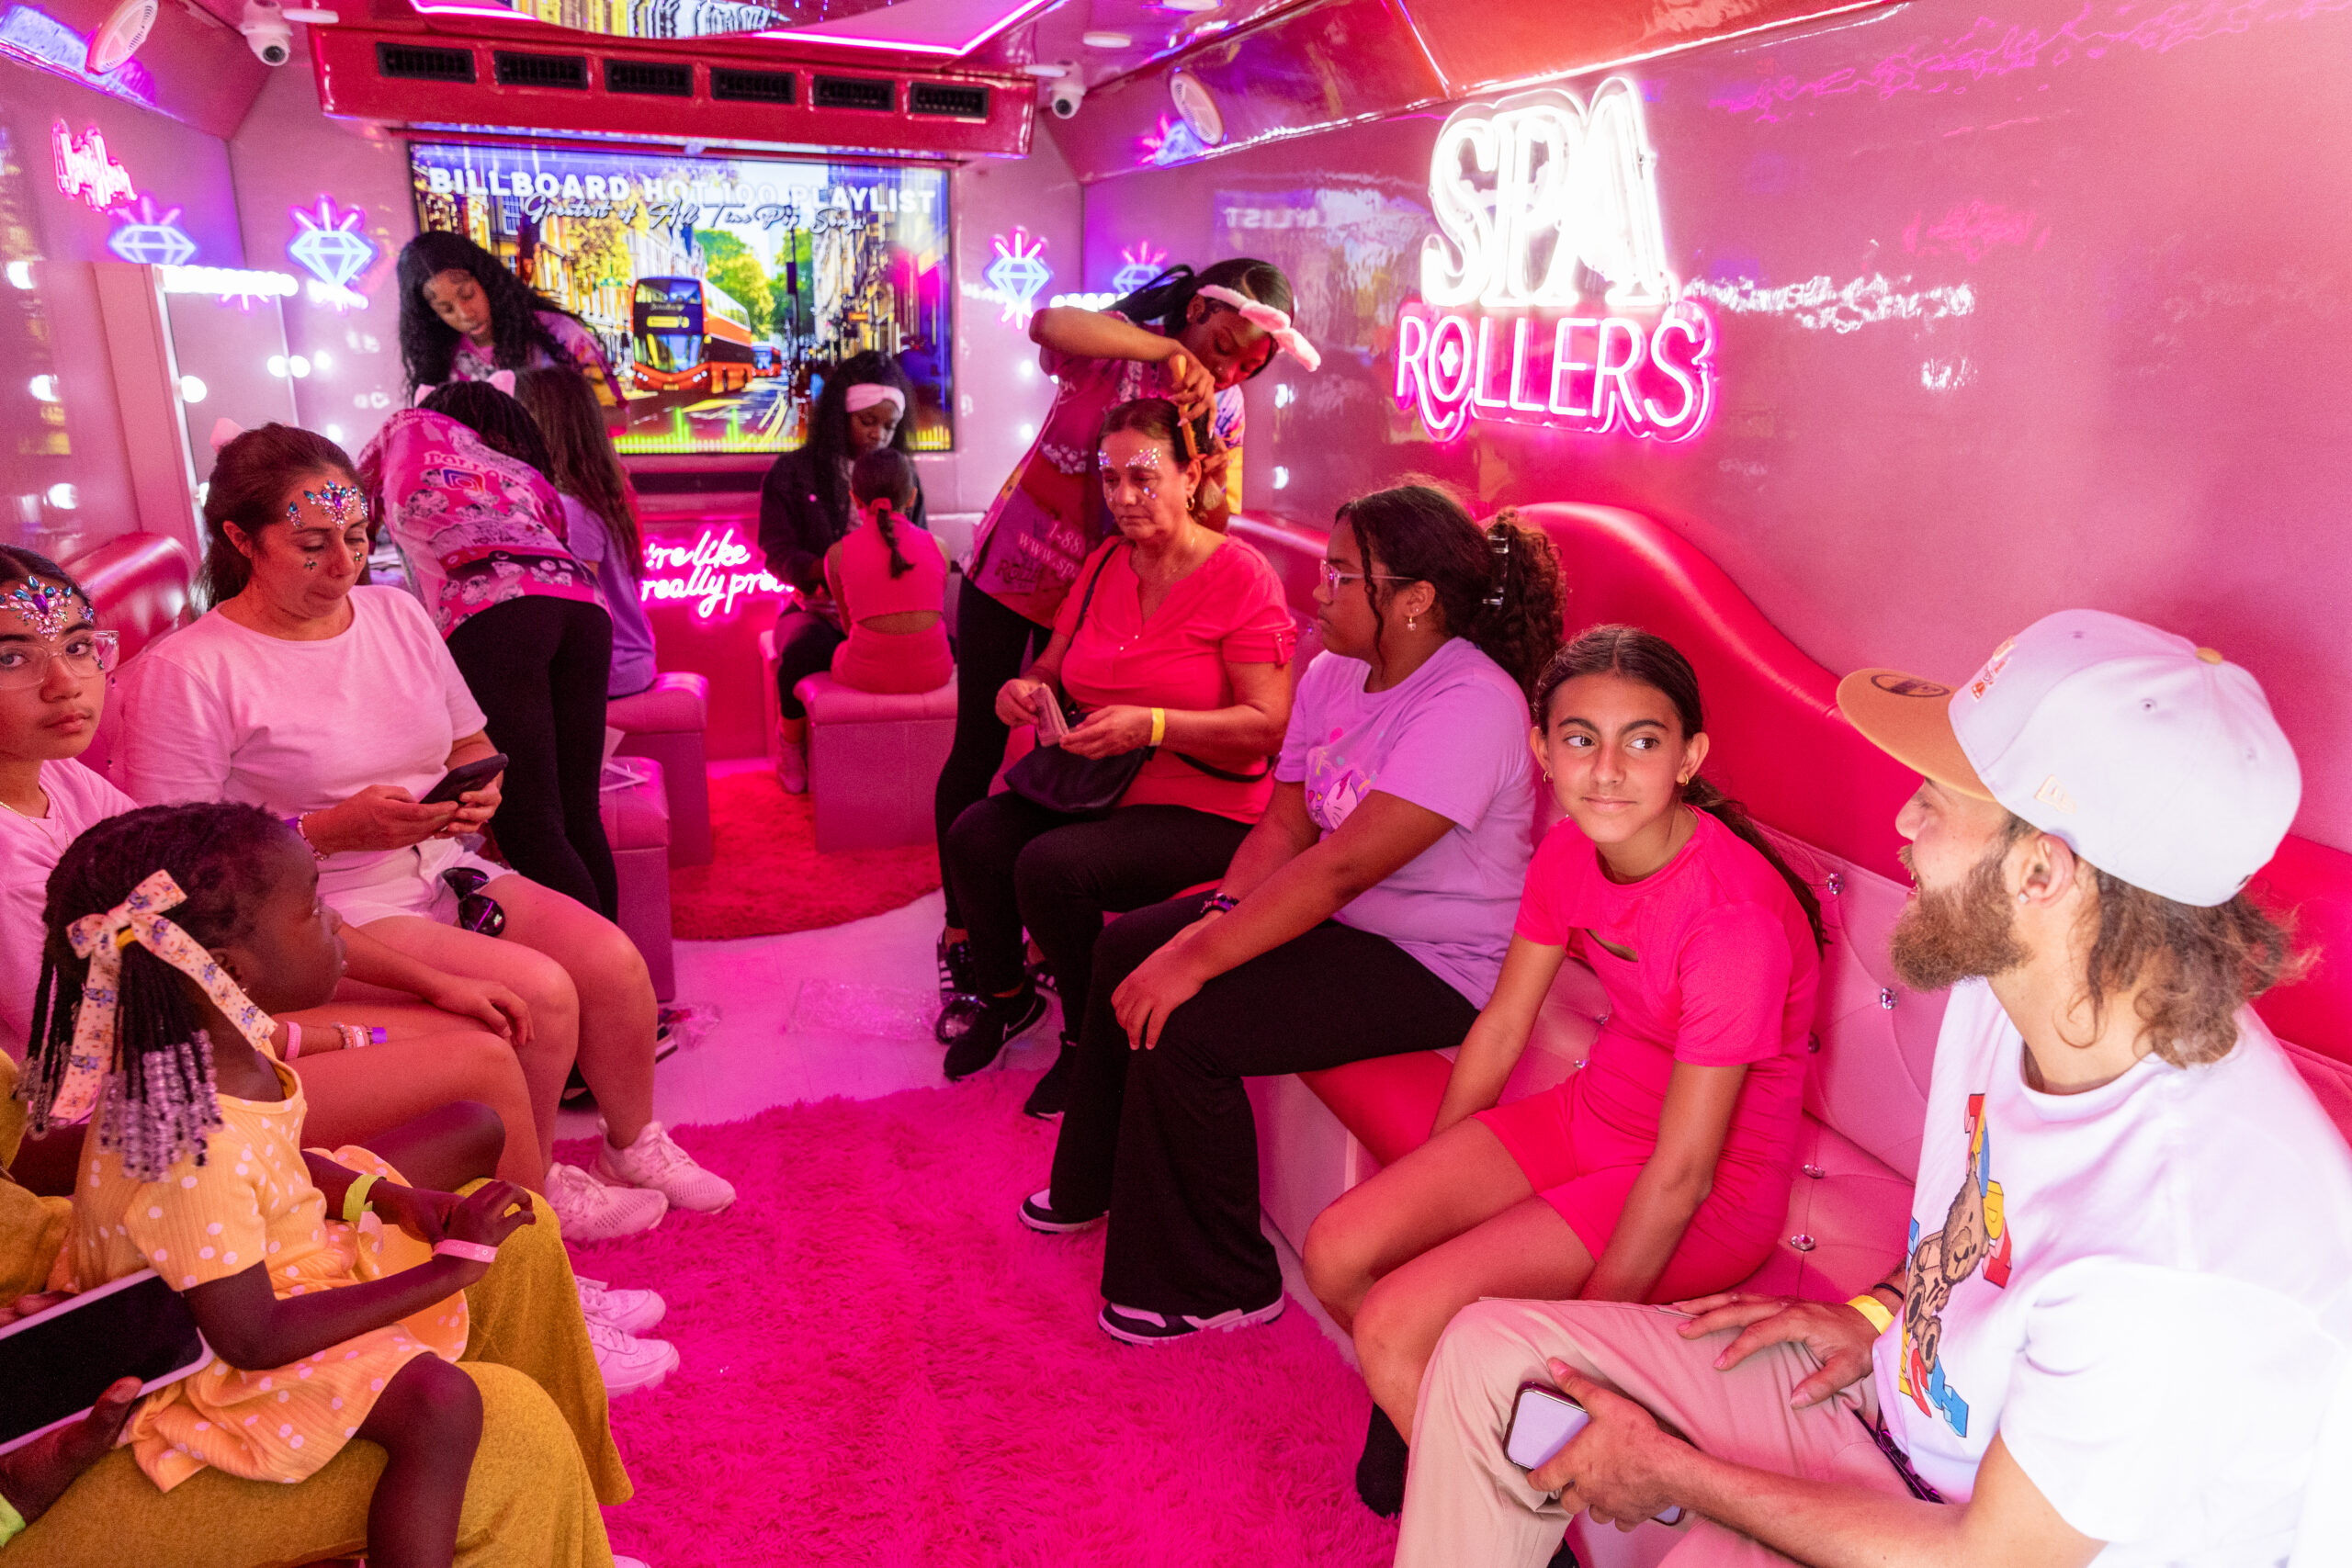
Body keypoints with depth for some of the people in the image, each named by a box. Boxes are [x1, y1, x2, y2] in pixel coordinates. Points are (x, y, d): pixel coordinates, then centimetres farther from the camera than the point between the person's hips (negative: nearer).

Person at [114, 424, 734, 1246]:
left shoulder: (396, 612, 8)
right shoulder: (185, 673, -12)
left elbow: (470, 742, 19)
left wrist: (479, 787, -4)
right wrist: (336, 829, -22)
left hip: (443, 870, 6)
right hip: (330, 911, -6)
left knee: (612, 958, -14)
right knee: (540, 990, -24)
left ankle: (634, 1144, 11)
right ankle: (529, 1188, 2)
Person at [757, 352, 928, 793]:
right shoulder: (791, 472, 6)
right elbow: (778, 552, 0)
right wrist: (824, 569, -21)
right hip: (816, 606, -2)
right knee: (803, 649, -37)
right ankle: (792, 739, -3)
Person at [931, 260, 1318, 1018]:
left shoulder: (1225, 407, -3)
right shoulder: (1115, 346, -17)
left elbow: (1220, 522, -5)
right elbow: (1047, 324, -40)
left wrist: (1210, 486, -27)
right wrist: (1170, 352, -43)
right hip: (1010, 575, -3)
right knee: (980, 750, 0)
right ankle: (960, 930, 13)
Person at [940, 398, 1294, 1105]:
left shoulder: (1240, 576, -13)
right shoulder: (1105, 563, 8)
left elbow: (1269, 725, -18)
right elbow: (1055, 665, 19)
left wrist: (1150, 725, -28)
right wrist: (1029, 688, -6)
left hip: (1205, 808, -6)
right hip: (1094, 783, 7)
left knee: (1052, 866, -27)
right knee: (974, 835, -14)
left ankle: (1090, 1040, 0)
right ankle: (1007, 995, 14)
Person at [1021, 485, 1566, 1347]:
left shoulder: (1472, 704, -26)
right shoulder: (1335, 673, 3)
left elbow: (1340, 868, -33)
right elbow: (1284, 828, 3)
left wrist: (1197, 960, -32)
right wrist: (1217, 918, -15)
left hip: (1432, 970, -9)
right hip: (1341, 920, 9)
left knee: (1183, 1023, -22)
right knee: (1126, 947, 6)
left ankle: (1216, 1287, 1)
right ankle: (1101, 1183, 29)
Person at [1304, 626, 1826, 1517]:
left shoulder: (1734, 915, -29)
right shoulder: (1569, 854, -6)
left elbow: (1682, 1170, -24)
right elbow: (1501, 1027, 5)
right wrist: (1429, 1198, 9)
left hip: (1716, 1187, -7)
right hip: (1593, 1112, 7)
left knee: (1394, 1325, -18)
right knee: (1337, 1253, -6)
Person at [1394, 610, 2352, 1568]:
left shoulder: (2188, 1262, -36)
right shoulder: (2007, 979, -12)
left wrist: (1672, 1475, -15)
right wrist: (1878, 1309, -1)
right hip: (1898, 1383, 7)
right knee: (1491, 1350, -2)